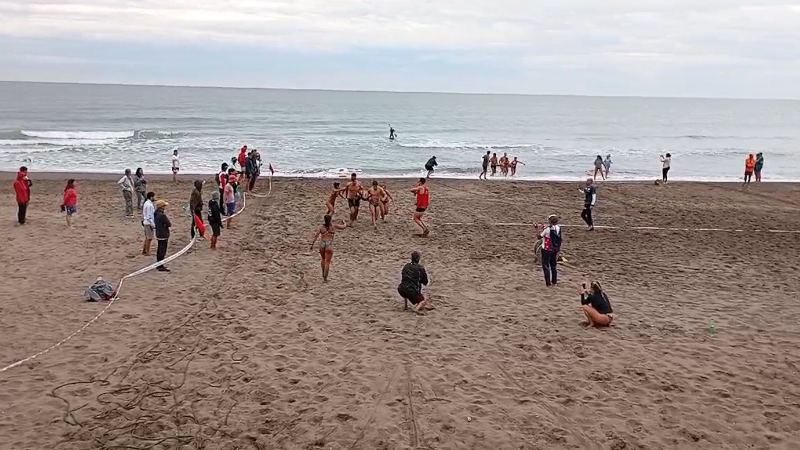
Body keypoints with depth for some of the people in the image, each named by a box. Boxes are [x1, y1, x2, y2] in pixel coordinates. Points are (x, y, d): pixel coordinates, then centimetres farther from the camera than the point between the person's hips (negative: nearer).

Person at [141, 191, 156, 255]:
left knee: (147, 238, 20)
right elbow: (148, 216, -23)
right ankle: (147, 252, 8)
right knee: (149, 238, 0)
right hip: (149, 223, -10)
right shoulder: (149, 205, -22)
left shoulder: (146, 203, 9)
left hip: (146, 223, 10)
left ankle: (144, 251, 29)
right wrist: (152, 225, -19)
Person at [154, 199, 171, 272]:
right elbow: (169, 224, -17)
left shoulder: (156, 214, 5)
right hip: (163, 235, -10)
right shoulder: (162, 215, -23)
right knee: (162, 251, -4)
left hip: (158, 234, 10)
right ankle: (161, 266, 0)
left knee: (159, 250, 18)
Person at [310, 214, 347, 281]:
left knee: (323, 259, 28)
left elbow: (316, 235, -12)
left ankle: (323, 274, 32)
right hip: (329, 245, -2)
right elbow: (344, 226, 10)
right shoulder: (334, 226, 0)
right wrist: (344, 222, 31)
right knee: (327, 262, 1)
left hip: (322, 245, 2)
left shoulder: (320, 227, 0)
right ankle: (325, 278, -2)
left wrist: (312, 244, -13)